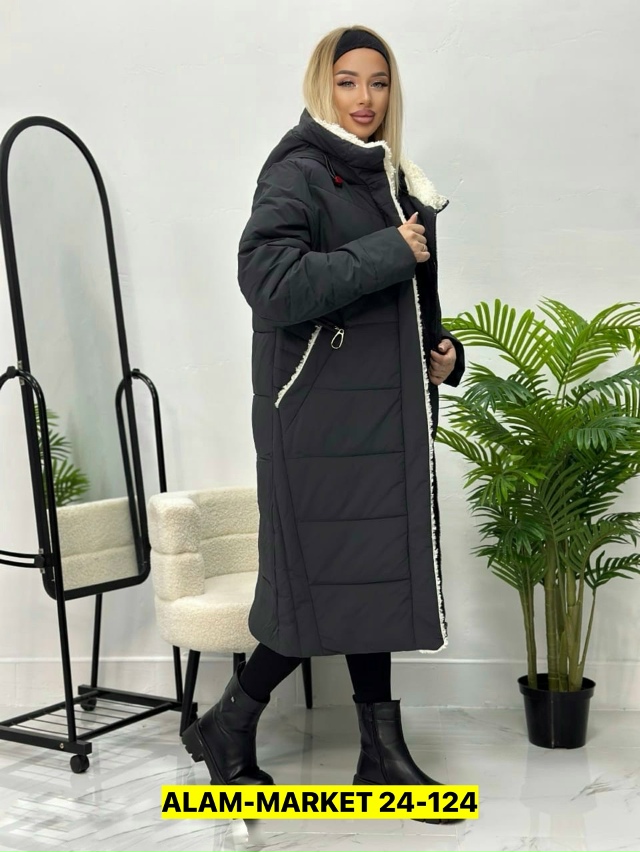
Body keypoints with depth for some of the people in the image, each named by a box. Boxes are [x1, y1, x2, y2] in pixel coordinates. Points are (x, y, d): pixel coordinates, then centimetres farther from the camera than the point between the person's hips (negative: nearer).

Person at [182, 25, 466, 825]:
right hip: (323, 418, -8)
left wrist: (441, 350, 9)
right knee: (334, 581, -3)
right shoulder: (298, 172, -10)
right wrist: (389, 252, -21)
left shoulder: (388, 177, 16)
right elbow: (268, 278, -26)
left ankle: (383, 753, 22)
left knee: (376, 575, 11)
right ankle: (226, 728, 16)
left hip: (386, 413, 8)